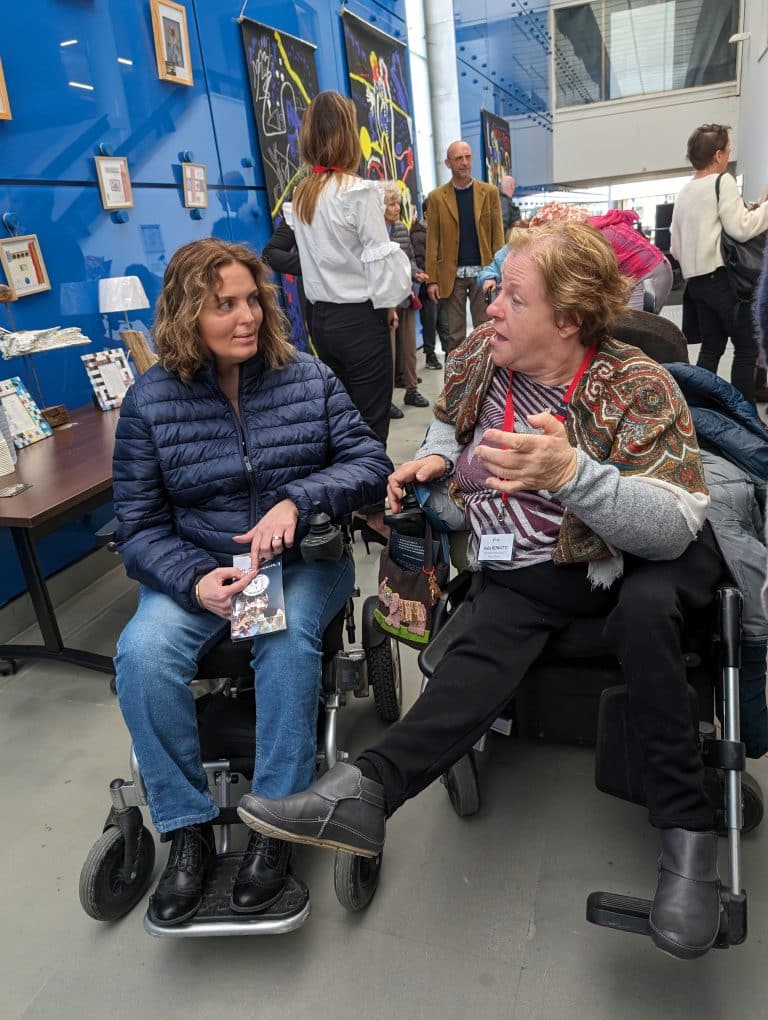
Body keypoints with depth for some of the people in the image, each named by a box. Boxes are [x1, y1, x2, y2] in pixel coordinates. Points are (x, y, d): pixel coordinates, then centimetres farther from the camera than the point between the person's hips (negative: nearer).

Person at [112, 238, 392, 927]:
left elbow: (371, 463, -5)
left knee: (287, 639, -32)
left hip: (303, 560, 0)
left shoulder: (308, 378, 1)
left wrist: (295, 500, -23)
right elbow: (139, 527, -2)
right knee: (143, 651, -26)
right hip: (196, 569, 1)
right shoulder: (150, 402, -1)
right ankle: (188, 829, -7)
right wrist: (196, 580, -21)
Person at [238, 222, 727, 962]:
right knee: (486, 646, -27)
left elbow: (675, 526, -25)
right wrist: (433, 458, -2)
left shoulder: (636, 387, -18)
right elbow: (449, 418, 21)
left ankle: (685, 831, -21)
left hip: (648, 562, -2)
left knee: (643, 609, -36)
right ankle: (365, 791, -31)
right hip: (530, 570, 3)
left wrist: (570, 472, -40)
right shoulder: (478, 358, -2)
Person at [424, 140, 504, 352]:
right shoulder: (437, 197, 4)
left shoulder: (489, 192, 5)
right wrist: (432, 279, -4)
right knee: (455, 334, 5)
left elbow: (497, 235, 3)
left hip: (483, 271, 0)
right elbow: (433, 241, 2)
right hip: (453, 274, 0)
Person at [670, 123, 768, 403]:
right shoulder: (722, 181, -7)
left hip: (695, 280, 8)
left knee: (711, 347, 12)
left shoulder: (683, 192, 15)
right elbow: (740, 229, -15)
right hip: (722, 276, -7)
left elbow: (675, 247, 15)